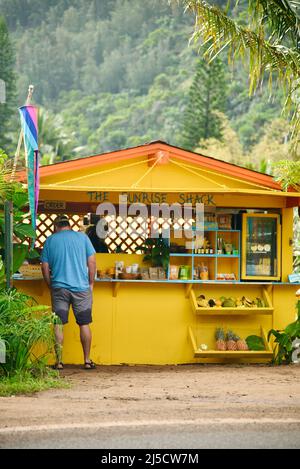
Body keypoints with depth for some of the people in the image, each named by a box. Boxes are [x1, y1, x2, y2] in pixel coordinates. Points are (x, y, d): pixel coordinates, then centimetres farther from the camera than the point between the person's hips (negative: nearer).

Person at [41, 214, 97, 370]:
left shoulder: (50, 240, 6)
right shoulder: (82, 237, 5)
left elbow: (45, 267, 4)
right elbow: (92, 262, 2)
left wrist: (51, 286, 15)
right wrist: (91, 283, 10)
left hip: (59, 288, 0)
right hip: (82, 287, 0)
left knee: (58, 325, 4)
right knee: (84, 324, 8)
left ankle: (59, 361, 1)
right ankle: (87, 360, 10)